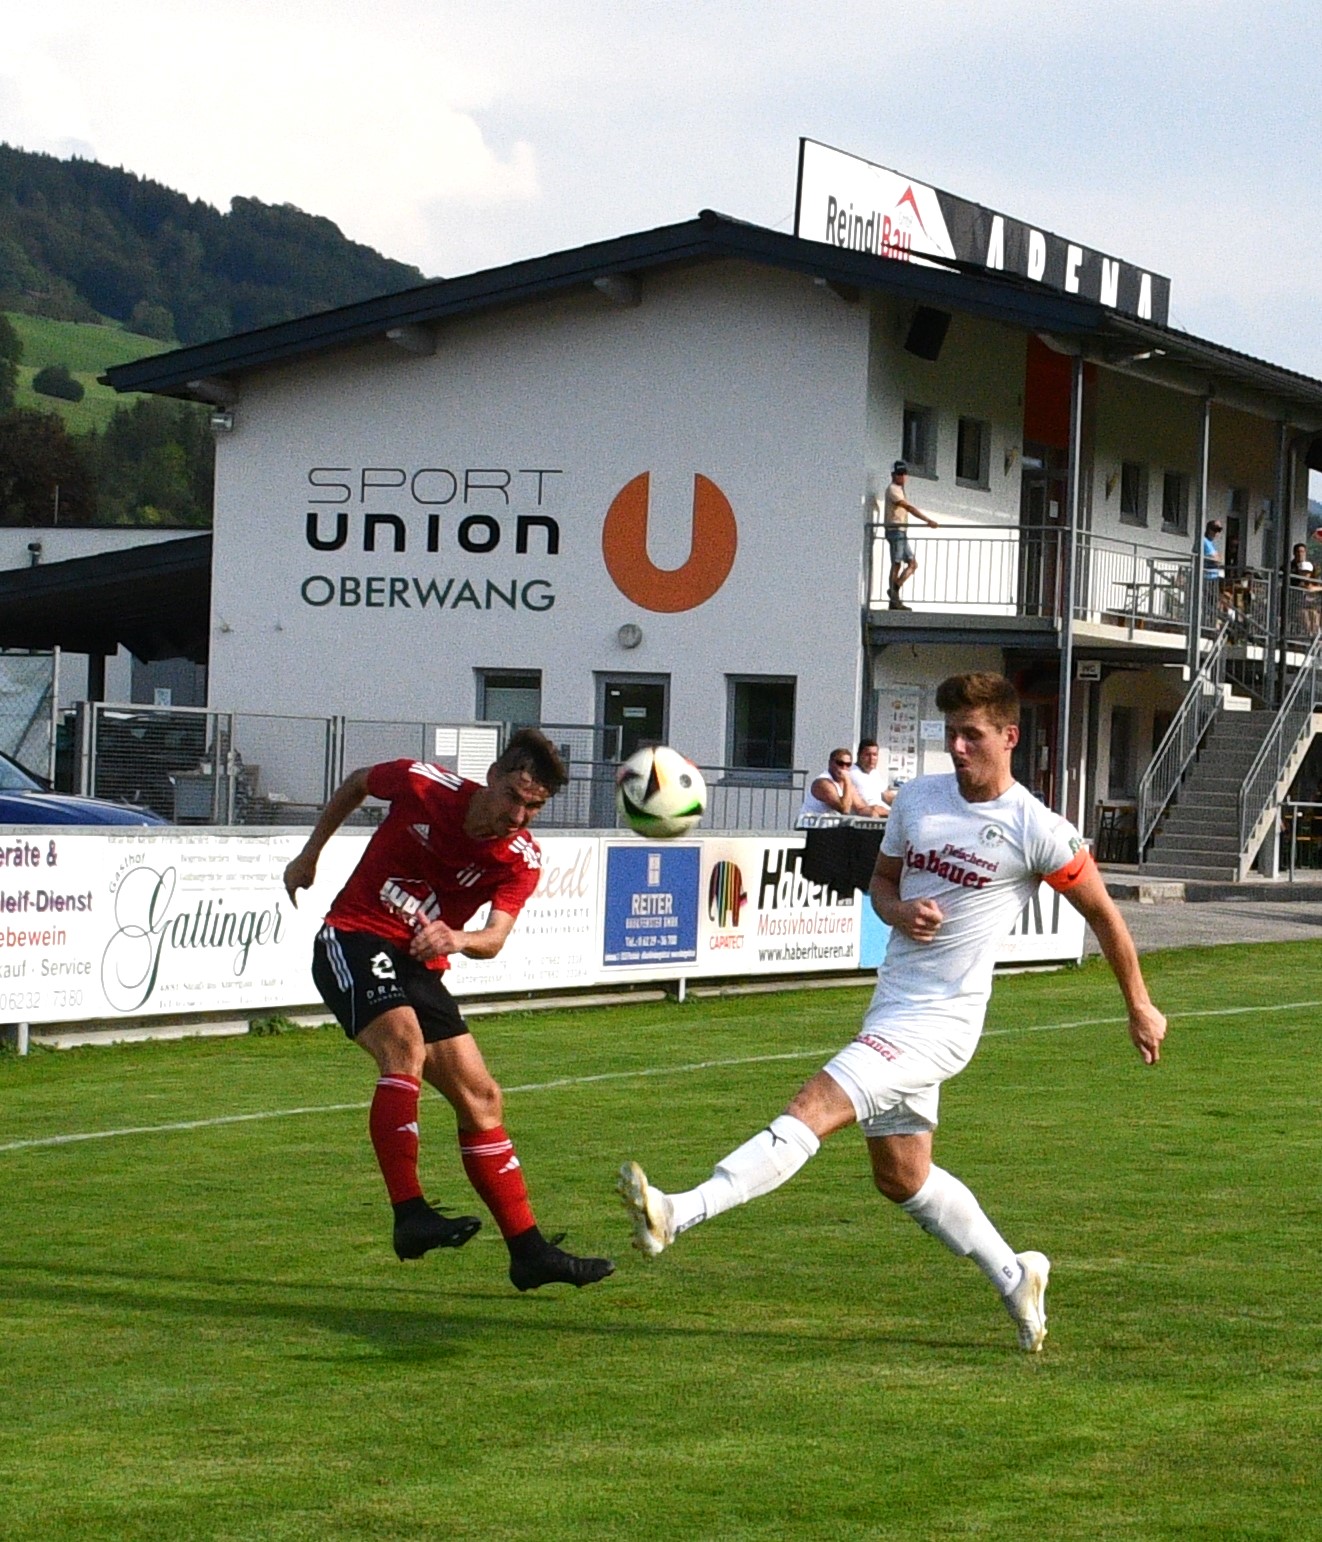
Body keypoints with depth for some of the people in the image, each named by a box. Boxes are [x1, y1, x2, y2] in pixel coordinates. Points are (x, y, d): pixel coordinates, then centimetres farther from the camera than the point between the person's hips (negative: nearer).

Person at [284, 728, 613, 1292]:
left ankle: (529, 1251, 13)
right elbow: (356, 783, 10)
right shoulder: (423, 785, -12)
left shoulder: (521, 860, -7)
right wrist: (310, 854, 16)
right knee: (405, 1044, -32)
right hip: (352, 942, -5)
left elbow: (496, 937, -22)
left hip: (419, 968, 5)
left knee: (480, 1097, 4)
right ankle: (410, 1215, -40)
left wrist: (457, 939, -45)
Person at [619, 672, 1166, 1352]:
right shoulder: (916, 799, 7)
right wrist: (897, 912, -4)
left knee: (811, 1109, -22)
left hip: (940, 1021, -8)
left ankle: (678, 1215, -31)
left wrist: (1140, 1007, 9)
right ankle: (1015, 1278, 32)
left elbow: (1103, 914, 1)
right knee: (902, 1177, 16)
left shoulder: (1036, 830, -10)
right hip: (891, 1008, 8)